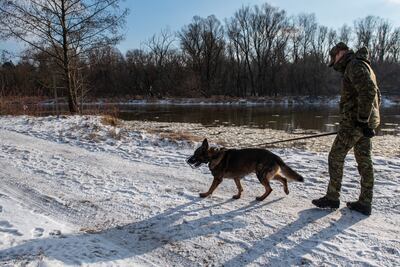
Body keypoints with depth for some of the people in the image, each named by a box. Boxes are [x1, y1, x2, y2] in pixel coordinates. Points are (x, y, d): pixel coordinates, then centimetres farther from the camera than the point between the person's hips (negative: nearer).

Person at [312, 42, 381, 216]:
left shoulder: (355, 65, -11)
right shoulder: (364, 65, 22)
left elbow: (368, 91, -24)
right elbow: (376, 95, 25)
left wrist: (362, 120, -23)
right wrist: (368, 119, 23)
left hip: (354, 122, -10)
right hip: (366, 123, 10)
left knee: (335, 158, -1)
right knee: (364, 162, 10)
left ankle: (332, 198, 7)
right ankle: (365, 203, 16)